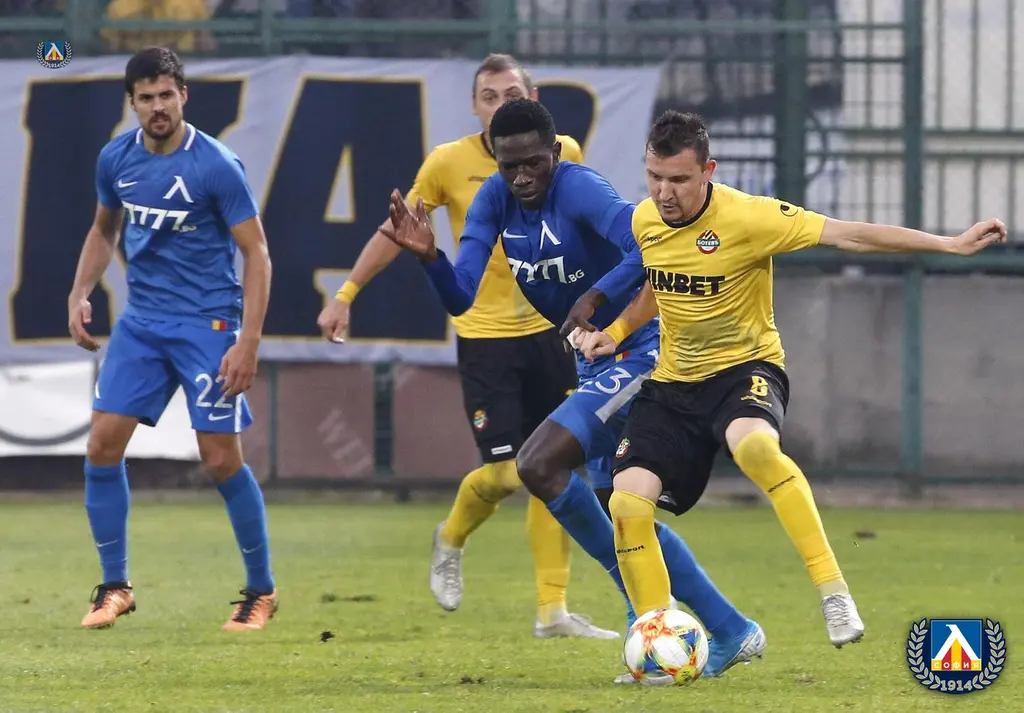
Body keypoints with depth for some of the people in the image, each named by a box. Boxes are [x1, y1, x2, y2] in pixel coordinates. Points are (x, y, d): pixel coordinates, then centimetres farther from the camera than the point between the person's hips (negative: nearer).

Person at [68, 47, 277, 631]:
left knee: (223, 459, -6)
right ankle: (116, 586, 9)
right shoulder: (116, 159, 2)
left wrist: (248, 342, -18)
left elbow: (256, 254, -11)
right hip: (142, 320, 5)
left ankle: (262, 591, 11)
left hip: (208, 324, -5)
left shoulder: (217, 165, -14)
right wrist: (81, 294, 6)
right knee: (103, 445, -4)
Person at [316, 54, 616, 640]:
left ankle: (553, 610, 9)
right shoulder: (450, 163, -8)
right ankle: (452, 539, 24)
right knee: (505, 472, -9)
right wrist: (346, 295, 6)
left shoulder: (563, 154, -2)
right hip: (485, 334, -3)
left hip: (550, 332, 3)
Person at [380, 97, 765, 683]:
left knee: (538, 466, -21)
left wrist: (596, 300, -40)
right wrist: (429, 257, -23)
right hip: (597, 363, 9)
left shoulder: (578, 189, -22)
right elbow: (461, 299, -5)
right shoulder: (495, 200, 1)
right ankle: (731, 633, 21)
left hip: (639, 353, -9)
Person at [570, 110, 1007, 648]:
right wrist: (615, 332, 8)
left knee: (753, 445, -40)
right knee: (627, 502, -13)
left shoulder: (746, 218, -18)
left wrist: (952, 244, -26)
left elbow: (849, 236, -21)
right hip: (672, 382, 6)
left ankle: (834, 593, -36)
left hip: (743, 369, -6)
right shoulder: (644, 221, 0)